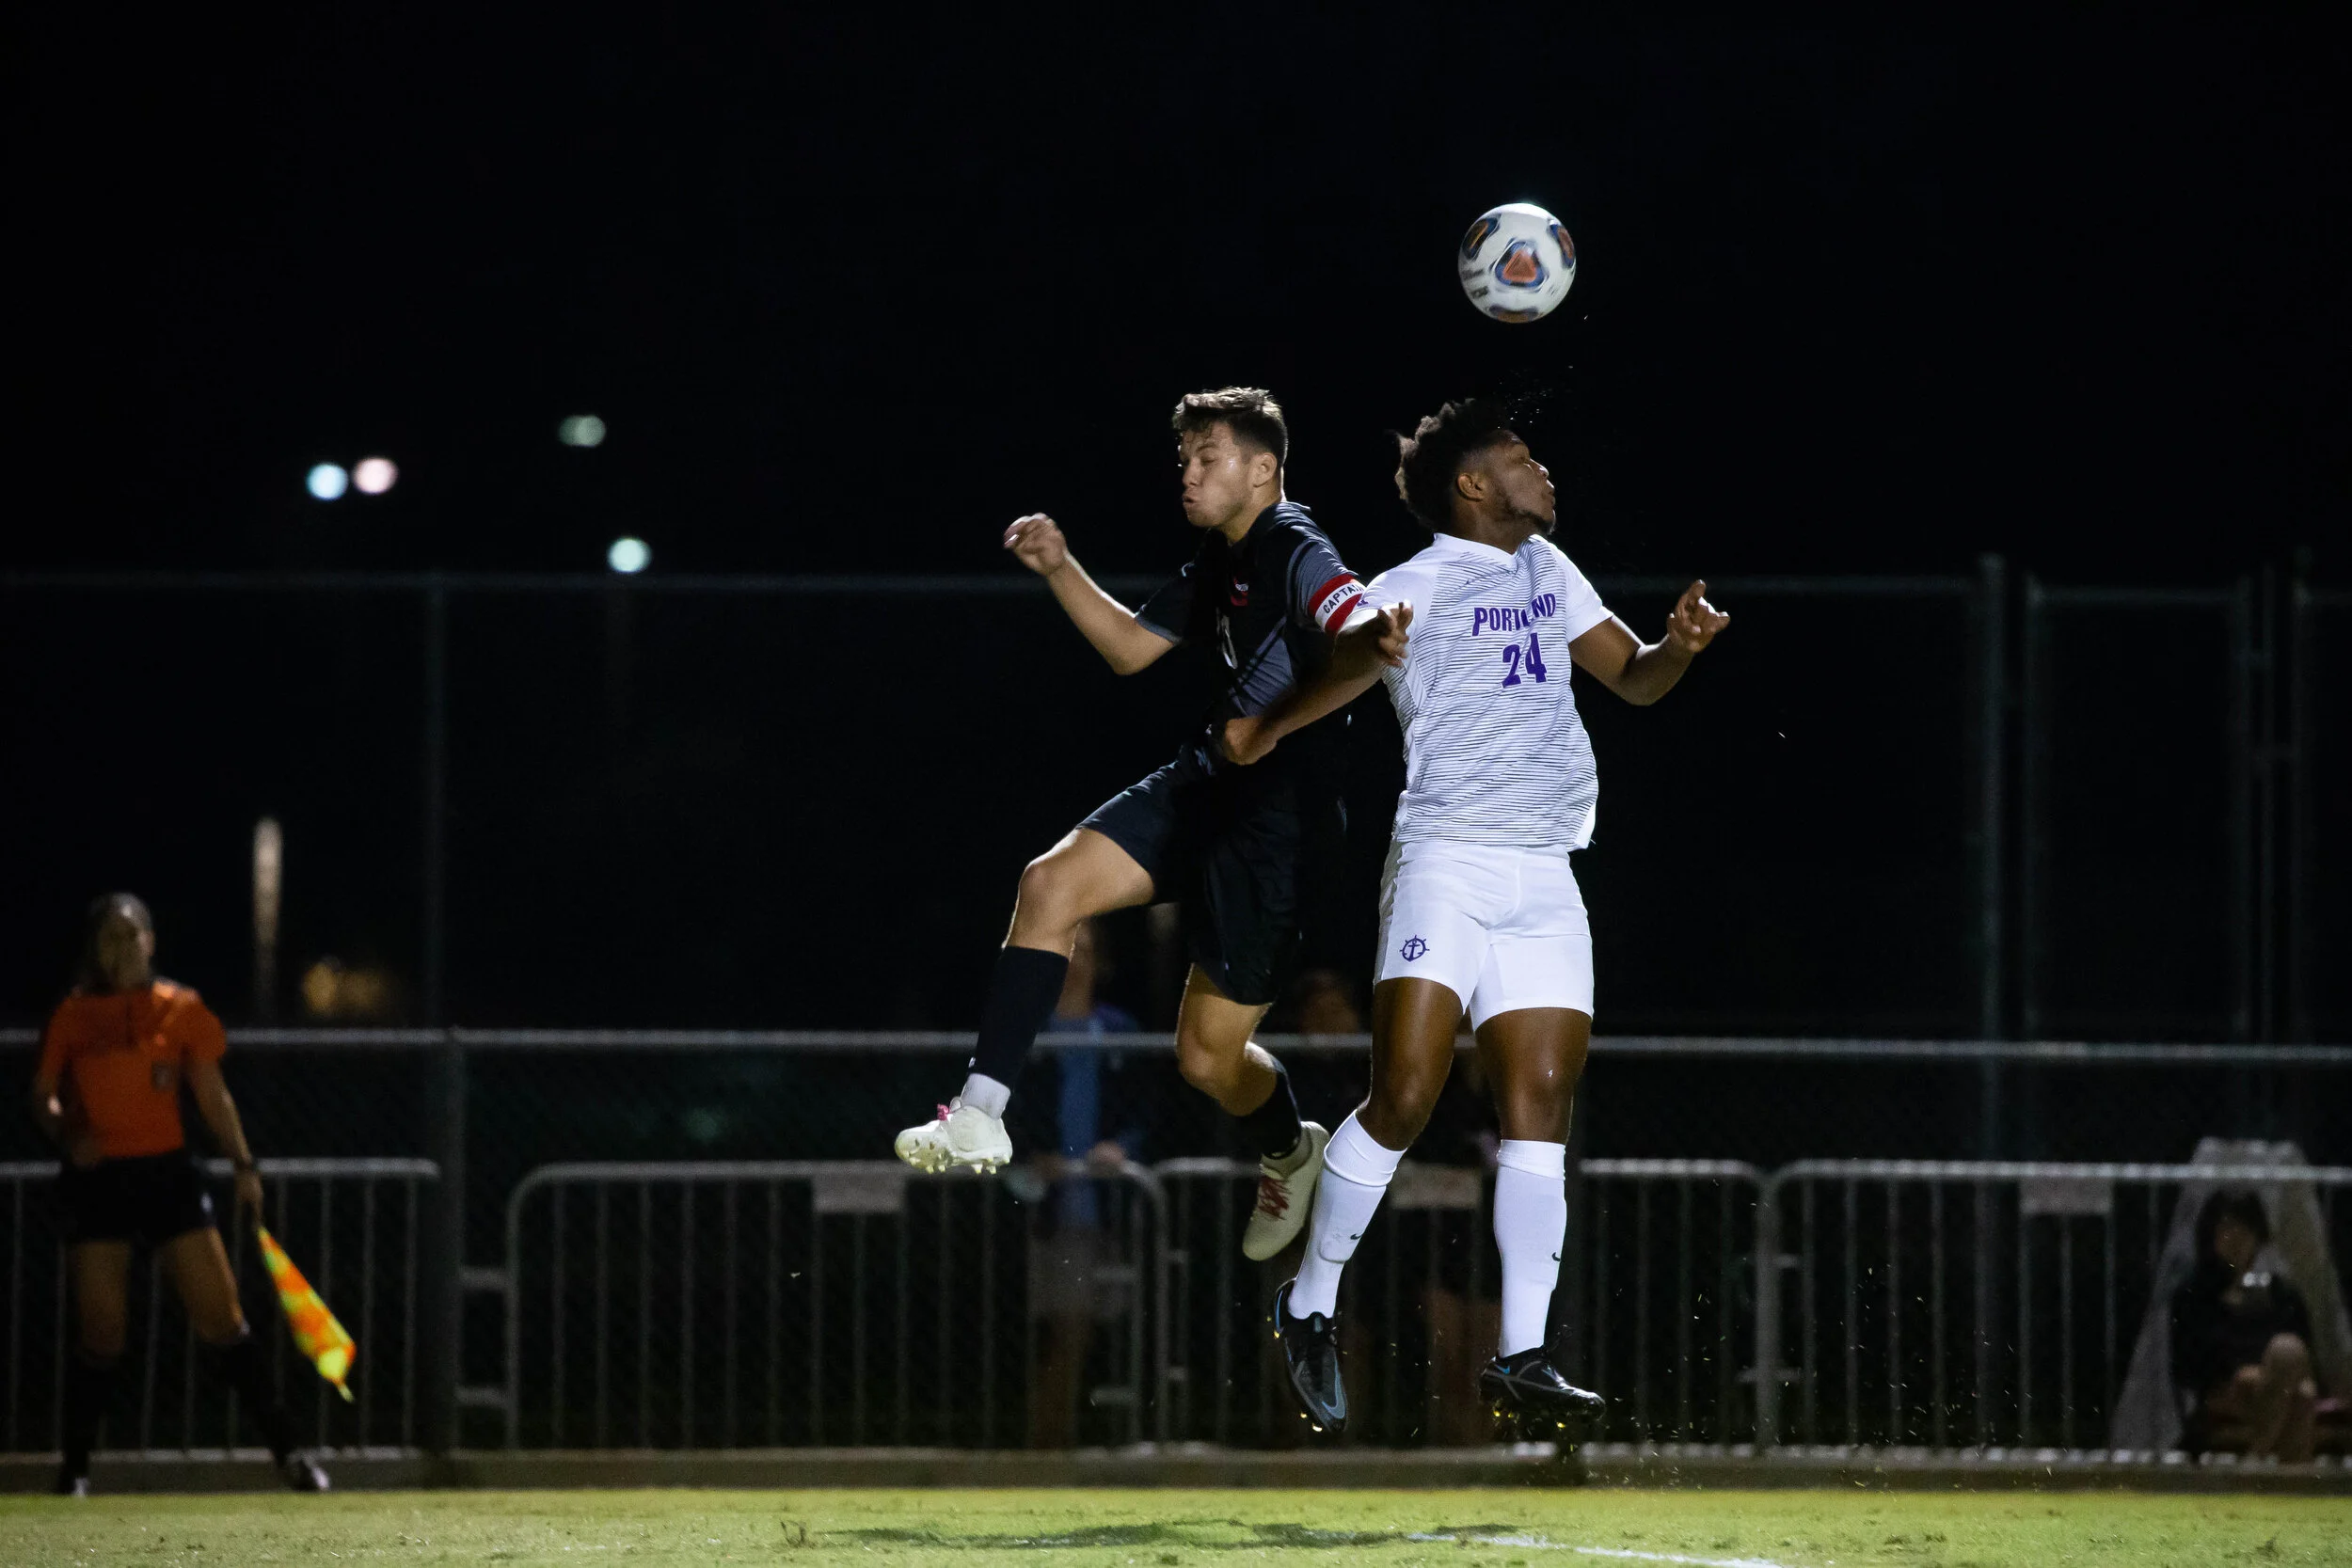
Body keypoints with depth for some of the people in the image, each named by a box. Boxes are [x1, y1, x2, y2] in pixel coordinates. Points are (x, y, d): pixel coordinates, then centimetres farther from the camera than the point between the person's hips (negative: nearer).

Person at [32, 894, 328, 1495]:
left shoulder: (181, 1010, 5)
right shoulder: (72, 1017, 3)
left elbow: (212, 1095, 10)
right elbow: (43, 1094, 7)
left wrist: (243, 1163, 2)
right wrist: (66, 1134, -13)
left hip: (167, 1170, 1)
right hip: (97, 1177, -1)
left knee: (220, 1314, -3)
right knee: (100, 1331, -2)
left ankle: (286, 1450, 3)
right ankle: (75, 1469, 10)